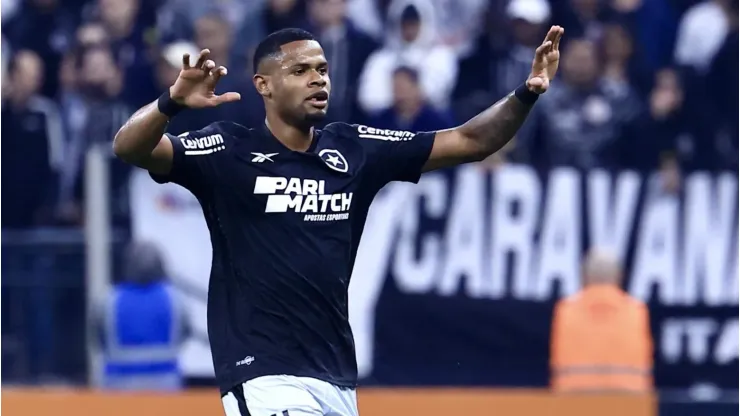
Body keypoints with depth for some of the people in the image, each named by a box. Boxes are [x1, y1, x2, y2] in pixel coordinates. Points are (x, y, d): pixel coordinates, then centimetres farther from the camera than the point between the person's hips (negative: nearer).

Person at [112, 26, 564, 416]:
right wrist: (172, 102, -38)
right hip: (264, 374, -6)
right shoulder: (229, 152, -5)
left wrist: (526, 94, -8)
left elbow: (470, 142, 8)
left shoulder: (356, 151, 9)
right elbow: (130, 148, -18)